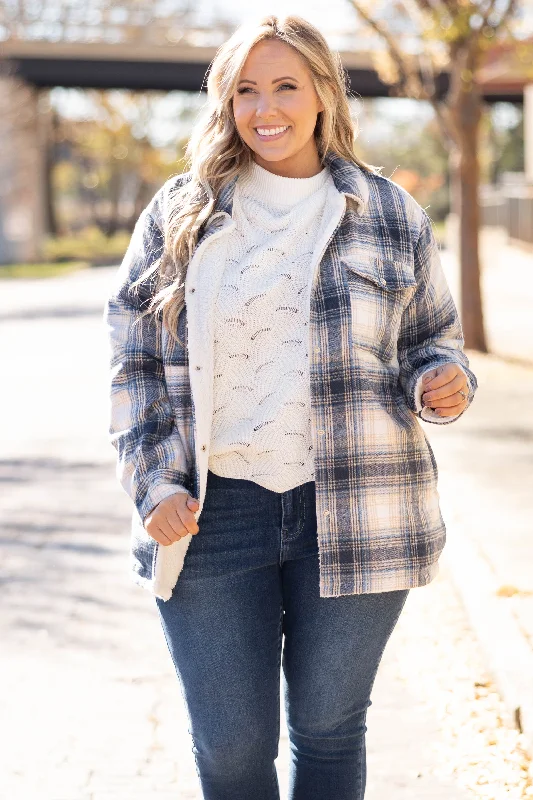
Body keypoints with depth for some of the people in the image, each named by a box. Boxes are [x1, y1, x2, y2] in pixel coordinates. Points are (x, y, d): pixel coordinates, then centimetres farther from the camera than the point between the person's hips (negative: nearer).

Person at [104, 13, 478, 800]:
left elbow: (432, 340, 15)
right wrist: (155, 486, -4)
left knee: (328, 728, 12)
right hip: (212, 517, 0)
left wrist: (443, 382, -9)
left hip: (353, 516, 0)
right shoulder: (179, 214, 5)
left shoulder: (391, 215, 6)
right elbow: (136, 361, 7)